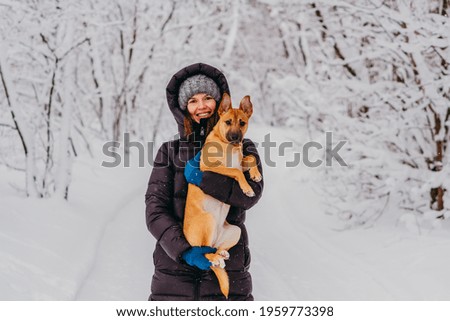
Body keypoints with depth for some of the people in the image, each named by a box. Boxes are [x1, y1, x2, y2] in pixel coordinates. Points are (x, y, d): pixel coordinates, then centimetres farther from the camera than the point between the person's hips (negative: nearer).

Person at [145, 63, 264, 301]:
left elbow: (251, 193, -7)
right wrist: (183, 249, -13)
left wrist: (203, 179, -16)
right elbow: (155, 210, 0)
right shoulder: (170, 151, 10)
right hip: (175, 263, 0)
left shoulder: (242, 149, 10)